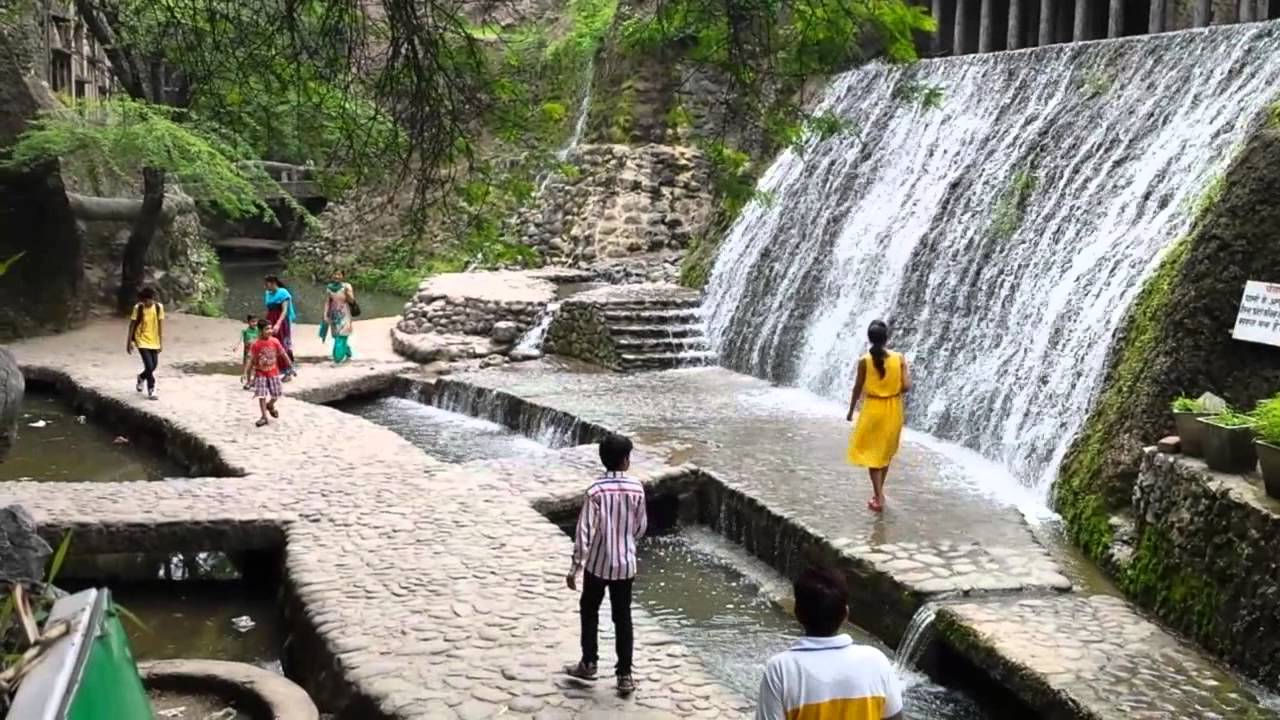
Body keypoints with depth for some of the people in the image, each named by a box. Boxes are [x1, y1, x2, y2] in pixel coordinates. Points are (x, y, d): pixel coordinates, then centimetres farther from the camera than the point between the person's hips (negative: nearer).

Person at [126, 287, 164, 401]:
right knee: (149, 366, -12)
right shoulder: (138, 308, -14)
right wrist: (129, 342, -5)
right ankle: (151, 390, 4)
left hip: (154, 341, 4)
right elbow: (132, 325, -7)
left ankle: (141, 378, 41)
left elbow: (160, 324, 0)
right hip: (142, 341, -3)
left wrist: (161, 341, 0)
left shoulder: (159, 307, -8)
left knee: (153, 366, 10)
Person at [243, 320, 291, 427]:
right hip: (260, 374, -2)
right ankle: (264, 417, 4)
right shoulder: (256, 344, -14)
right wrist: (245, 372, -16)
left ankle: (270, 406, 40)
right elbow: (250, 359, -11)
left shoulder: (275, 342, -8)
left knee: (276, 394, 7)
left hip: (273, 373, 2)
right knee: (261, 395, -5)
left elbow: (283, 354, 2)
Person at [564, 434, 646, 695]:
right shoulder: (636, 489, -7)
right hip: (625, 564, 2)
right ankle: (625, 675, 12)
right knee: (623, 617, 11)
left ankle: (589, 664, 25)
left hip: (598, 563, -2)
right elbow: (641, 528, 4)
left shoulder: (596, 491, -16)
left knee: (589, 611, 19)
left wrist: (575, 568, -10)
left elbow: (584, 532, -17)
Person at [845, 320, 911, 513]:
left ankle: (879, 497, -1)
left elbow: (858, 389, -5)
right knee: (886, 452, 20)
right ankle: (878, 493, 31)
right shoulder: (899, 358, -9)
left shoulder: (864, 361, -13)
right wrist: (894, 391, 10)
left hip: (873, 409, -3)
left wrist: (851, 410, 9)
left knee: (872, 453, 6)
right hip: (893, 409, 3)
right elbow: (906, 386, -12)